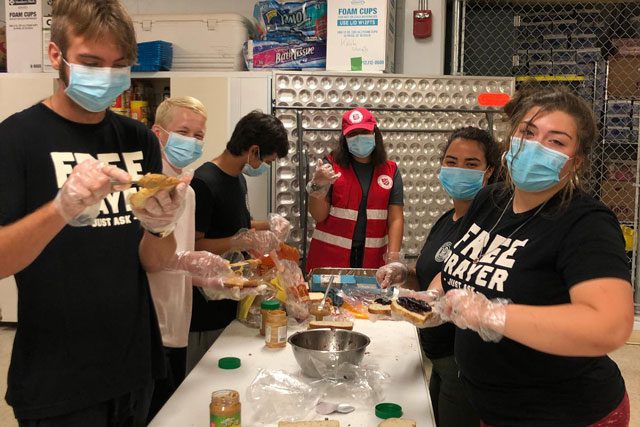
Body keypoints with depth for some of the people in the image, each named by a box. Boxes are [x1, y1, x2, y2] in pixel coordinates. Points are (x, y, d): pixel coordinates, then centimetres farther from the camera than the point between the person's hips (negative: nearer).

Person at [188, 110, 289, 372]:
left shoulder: (238, 178, 12)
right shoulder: (203, 183, -19)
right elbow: (193, 246, -22)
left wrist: (266, 226, 8)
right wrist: (243, 241, -28)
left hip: (232, 304, 9)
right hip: (207, 312, -9)